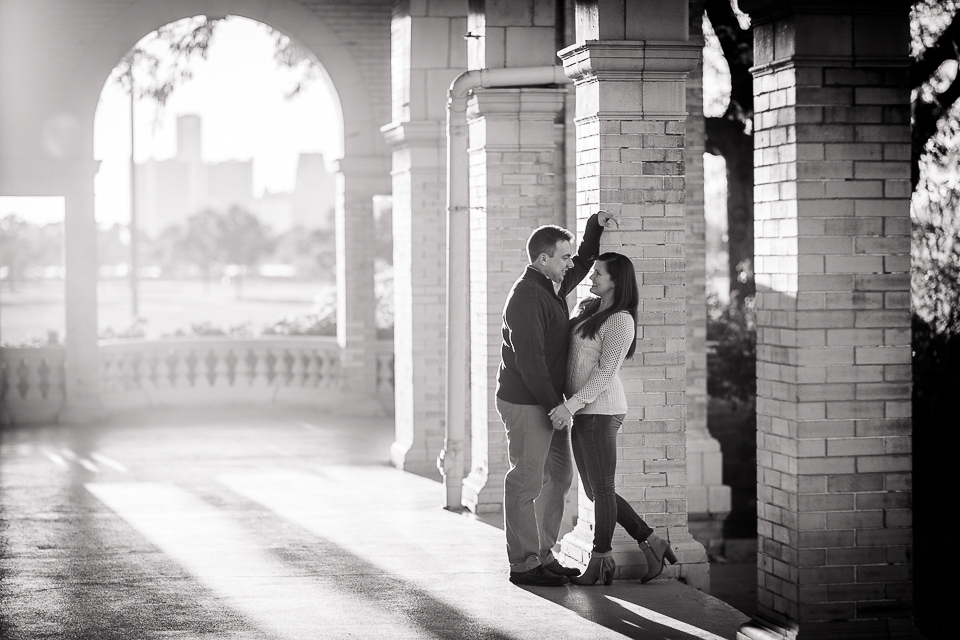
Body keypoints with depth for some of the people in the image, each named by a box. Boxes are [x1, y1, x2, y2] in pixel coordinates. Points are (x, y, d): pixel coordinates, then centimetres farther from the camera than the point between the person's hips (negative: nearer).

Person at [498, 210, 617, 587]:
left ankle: (542, 555, 21)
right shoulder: (526, 296, -17)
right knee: (526, 482, -5)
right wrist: (555, 405, -21)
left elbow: (583, 263, 31)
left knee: (559, 477, 13)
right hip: (526, 404, -10)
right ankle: (523, 564, 0)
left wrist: (595, 226, 16)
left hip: (549, 402, 10)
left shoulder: (552, 287, 12)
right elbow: (528, 359, -22)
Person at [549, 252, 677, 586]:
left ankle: (601, 560, 12)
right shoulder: (589, 308, 13)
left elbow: (605, 371, -17)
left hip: (600, 410, -9)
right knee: (595, 491, 12)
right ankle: (651, 543, 18)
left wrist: (572, 405, -22)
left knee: (602, 489, 2)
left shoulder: (620, 320, -12)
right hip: (583, 412, 9)